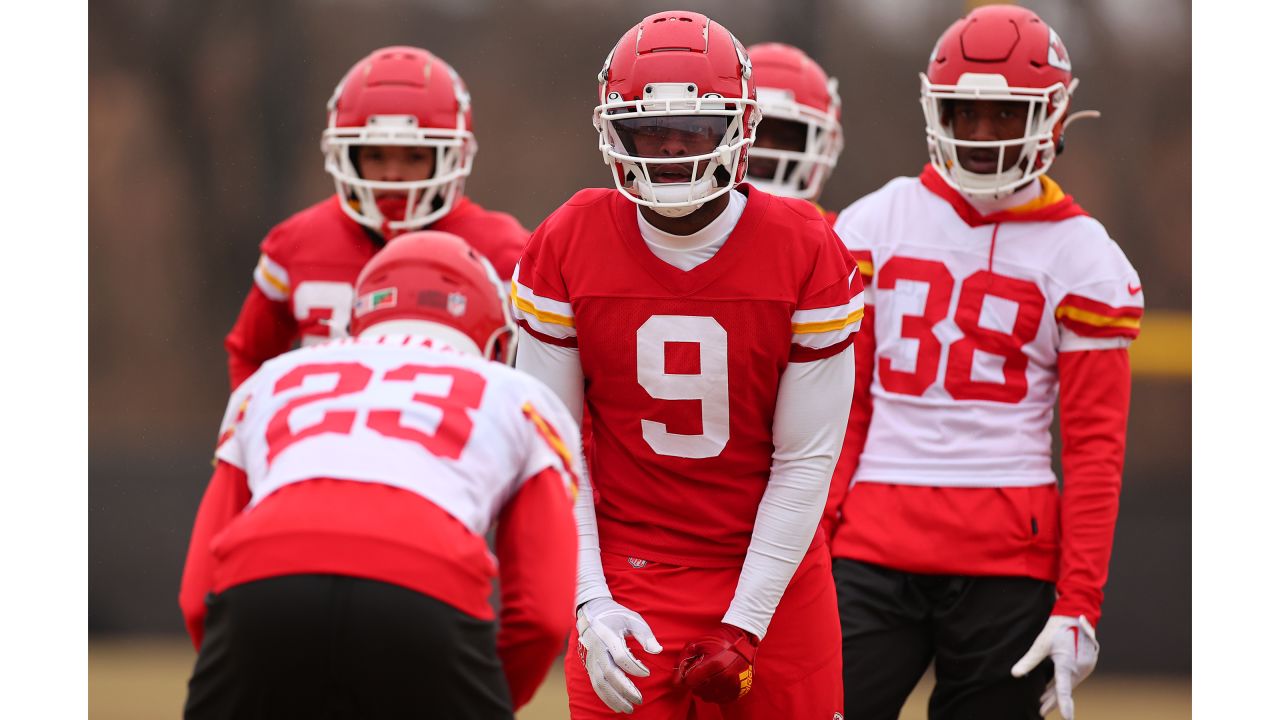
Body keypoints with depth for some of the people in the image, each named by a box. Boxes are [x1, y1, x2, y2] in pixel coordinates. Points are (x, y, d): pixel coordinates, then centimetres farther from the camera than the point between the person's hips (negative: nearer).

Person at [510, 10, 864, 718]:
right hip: (629, 583, 0)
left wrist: (744, 627, -11)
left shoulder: (807, 254, -7)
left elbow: (805, 462, -6)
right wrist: (591, 605, -11)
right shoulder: (566, 250, -5)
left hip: (774, 579, 0)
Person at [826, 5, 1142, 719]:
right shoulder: (875, 226, 10)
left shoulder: (1085, 263, 3)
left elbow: (1095, 449, 1)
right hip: (874, 546, 2)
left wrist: (1079, 606, -5)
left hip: (1008, 559, -2)